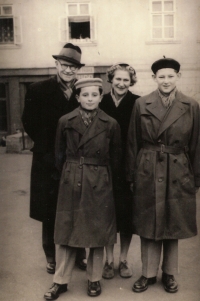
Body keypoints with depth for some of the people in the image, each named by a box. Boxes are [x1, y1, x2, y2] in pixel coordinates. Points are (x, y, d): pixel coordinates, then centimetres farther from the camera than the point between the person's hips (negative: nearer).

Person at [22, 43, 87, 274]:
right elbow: (30, 123, 0)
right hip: (49, 161, -1)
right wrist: (48, 149, -1)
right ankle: (52, 257, 26)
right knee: (50, 213, 10)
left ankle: (79, 255, 25)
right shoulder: (38, 90, -2)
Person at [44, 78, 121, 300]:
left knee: (97, 234, 9)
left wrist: (106, 179, 10)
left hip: (99, 185, -1)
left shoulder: (111, 125, -4)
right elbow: (59, 155, 8)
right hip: (71, 183, 1)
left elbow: (115, 159, 5)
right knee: (65, 233, 7)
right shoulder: (65, 122, -1)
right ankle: (61, 281, 22)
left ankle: (94, 279, 27)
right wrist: (67, 174, 11)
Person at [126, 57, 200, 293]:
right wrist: (131, 176, 0)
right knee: (148, 225, 8)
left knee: (173, 225, 12)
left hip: (178, 174, 0)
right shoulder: (141, 105, -1)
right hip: (148, 174, 0)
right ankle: (148, 273, 26)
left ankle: (169, 274, 30)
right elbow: (133, 143, 1)